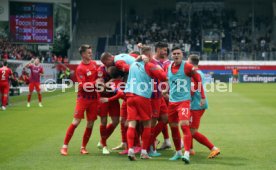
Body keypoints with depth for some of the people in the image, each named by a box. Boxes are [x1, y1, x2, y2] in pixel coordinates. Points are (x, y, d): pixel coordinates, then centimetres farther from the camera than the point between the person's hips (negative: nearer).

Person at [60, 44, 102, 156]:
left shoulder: (94, 63, 7)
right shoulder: (80, 68, -13)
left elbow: (98, 77, 22)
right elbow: (83, 86, -19)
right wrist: (95, 83, -23)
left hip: (94, 98, 6)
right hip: (83, 98, -6)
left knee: (90, 124, 5)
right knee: (76, 122, -6)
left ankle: (83, 147, 16)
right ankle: (65, 146, 2)